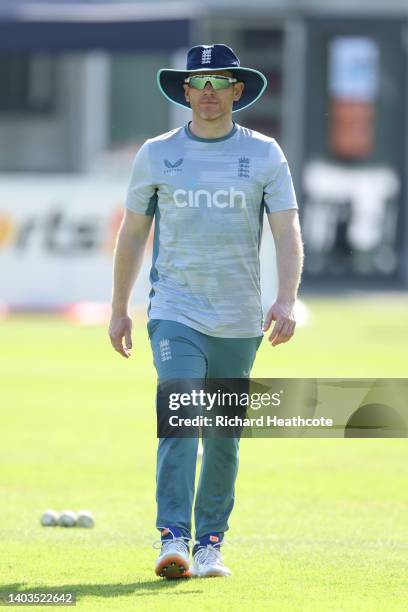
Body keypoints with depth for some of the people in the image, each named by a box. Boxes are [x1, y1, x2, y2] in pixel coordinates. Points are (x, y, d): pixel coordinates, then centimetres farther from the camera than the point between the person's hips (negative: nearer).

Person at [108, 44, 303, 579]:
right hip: (176, 313, -1)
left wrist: (286, 300, -17)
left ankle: (210, 545, 15)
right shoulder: (156, 154, 5)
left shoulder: (264, 154, 4)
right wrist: (119, 309, 11)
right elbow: (132, 234, 12)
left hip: (239, 321, 1)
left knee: (224, 436, 6)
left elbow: (287, 232, -3)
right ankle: (173, 539, -23)